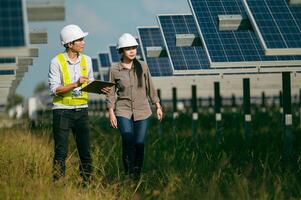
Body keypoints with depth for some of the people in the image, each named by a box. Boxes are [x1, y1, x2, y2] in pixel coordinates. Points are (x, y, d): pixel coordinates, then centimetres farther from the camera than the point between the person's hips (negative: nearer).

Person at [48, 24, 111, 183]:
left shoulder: (86, 60, 8)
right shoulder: (57, 62, -8)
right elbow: (54, 89, -15)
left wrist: (100, 89, -3)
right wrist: (76, 84, -25)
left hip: (81, 110, 5)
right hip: (62, 111, -5)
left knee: (85, 150, 5)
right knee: (61, 152, -5)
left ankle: (86, 181, 13)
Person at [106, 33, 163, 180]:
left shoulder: (142, 67, 4)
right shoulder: (114, 70, -1)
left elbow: (150, 88, 12)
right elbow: (111, 93, 3)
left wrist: (158, 106, 12)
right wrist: (111, 113, -3)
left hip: (142, 111, 2)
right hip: (123, 112, -2)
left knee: (139, 144, 0)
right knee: (128, 142, -15)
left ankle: (137, 173, 16)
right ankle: (128, 174, -3)